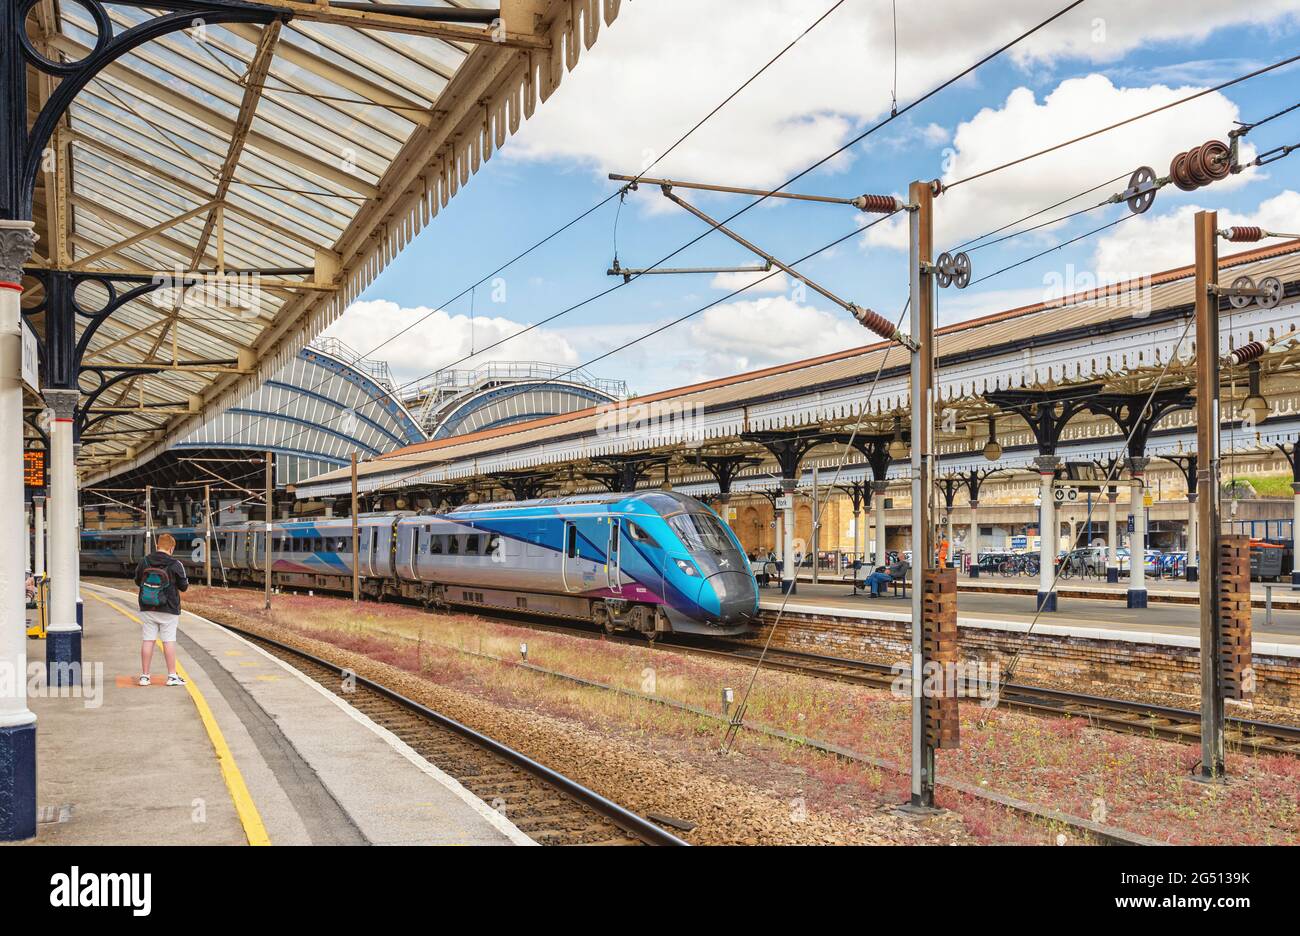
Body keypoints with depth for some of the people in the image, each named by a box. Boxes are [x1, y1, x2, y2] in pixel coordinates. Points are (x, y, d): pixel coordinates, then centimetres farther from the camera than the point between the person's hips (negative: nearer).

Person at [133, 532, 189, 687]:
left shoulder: (143, 562, -2)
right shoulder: (175, 564, -11)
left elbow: (137, 581, 11)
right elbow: (183, 586, -3)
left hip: (147, 609, 3)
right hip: (169, 610, -3)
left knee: (147, 640, 6)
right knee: (169, 641, 2)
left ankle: (144, 675, 9)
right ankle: (172, 676, 5)